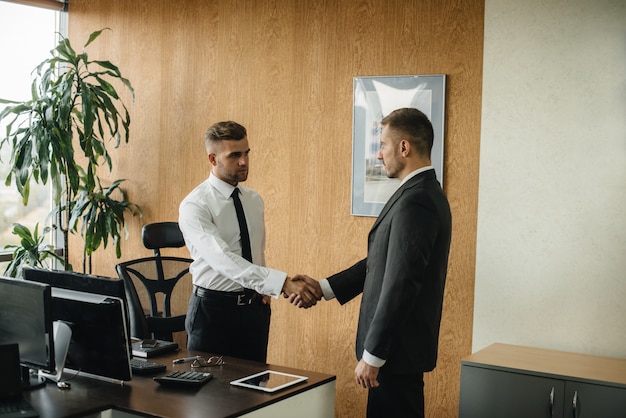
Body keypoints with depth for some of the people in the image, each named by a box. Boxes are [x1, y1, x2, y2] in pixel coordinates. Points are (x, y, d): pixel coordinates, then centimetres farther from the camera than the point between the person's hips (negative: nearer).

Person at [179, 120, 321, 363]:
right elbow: (223, 259, -30)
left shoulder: (254, 200, 6)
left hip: (255, 307, 6)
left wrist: (265, 290, 3)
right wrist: (283, 283, -37)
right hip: (213, 307, -6)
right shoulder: (194, 206, -16)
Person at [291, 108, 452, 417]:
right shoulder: (424, 193, 11)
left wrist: (372, 355, -19)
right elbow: (381, 262, 14)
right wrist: (322, 288, 9)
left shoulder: (414, 201, -21)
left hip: (397, 349, -10)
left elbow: (399, 285, -24)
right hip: (399, 344, 10)